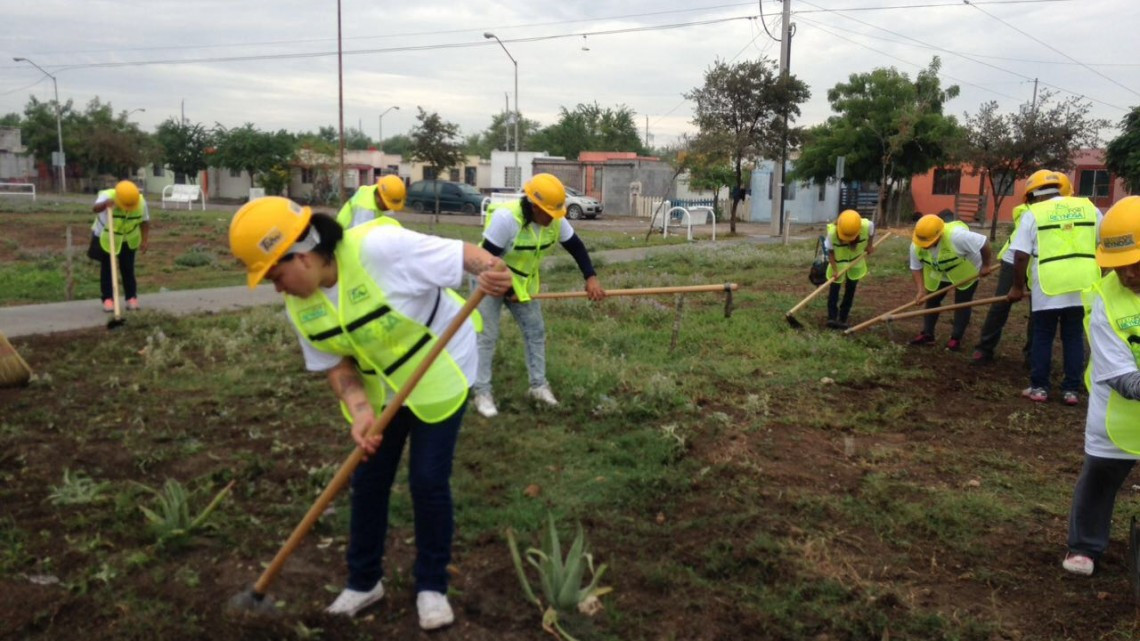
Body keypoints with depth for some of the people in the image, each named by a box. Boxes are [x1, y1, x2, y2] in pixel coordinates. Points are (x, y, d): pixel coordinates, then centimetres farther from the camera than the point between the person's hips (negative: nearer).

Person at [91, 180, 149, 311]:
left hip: (128, 240, 2)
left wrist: (144, 241, -12)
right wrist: (104, 204, -70)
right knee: (107, 268, 2)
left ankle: (132, 297, 12)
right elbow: (95, 209, -49)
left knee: (127, 269, 3)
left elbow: (145, 222, -5)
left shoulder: (141, 202, -20)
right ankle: (108, 298, 8)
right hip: (105, 238, -2)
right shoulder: (107, 196, -29)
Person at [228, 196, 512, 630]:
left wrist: (491, 270, -54)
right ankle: (364, 581, 31)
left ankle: (432, 586, 18)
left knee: (428, 481, -3)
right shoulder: (300, 308, -11)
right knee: (368, 480, 9)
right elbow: (335, 364, -5)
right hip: (377, 389, 6)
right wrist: (359, 409, -24)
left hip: (437, 376, -5)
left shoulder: (381, 248, -33)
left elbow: (461, 252, -31)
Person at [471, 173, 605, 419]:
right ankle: (482, 393, 3)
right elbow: (487, 257, -28)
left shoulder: (555, 220, -14)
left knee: (536, 331, 8)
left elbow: (576, 246, -6)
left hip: (522, 282, 7)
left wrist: (591, 277, -19)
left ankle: (539, 385, 20)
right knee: (486, 336, -5)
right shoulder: (505, 218, -33)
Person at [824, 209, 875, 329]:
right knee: (834, 287, -8)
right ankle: (832, 318, -5)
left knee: (850, 288, 4)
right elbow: (830, 251, -20)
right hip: (838, 262, -2)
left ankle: (843, 319, 10)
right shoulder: (832, 232, -35)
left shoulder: (867, 226, -32)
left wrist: (870, 245, -3)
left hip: (856, 262, 2)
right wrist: (834, 269, -26)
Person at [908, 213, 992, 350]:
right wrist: (921, 289, -23)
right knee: (932, 300, 5)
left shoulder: (956, 236, -44)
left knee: (962, 303, -1)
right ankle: (927, 334, 14)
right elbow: (916, 268, -13)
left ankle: (956, 338, 7)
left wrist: (985, 265, -23)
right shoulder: (916, 245, -26)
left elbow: (984, 243, -35)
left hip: (966, 272, -4)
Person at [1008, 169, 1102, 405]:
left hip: (1049, 288, -3)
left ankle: (1039, 388, 12)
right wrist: (1102, 279, 23)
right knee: (1073, 337, 12)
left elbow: (1021, 255, -6)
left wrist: (1018, 287, 4)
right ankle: (1071, 390, 14)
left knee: (1042, 337, 9)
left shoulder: (1033, 214, 0)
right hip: (1083, 286, 3)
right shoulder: (1089, 207, 11)